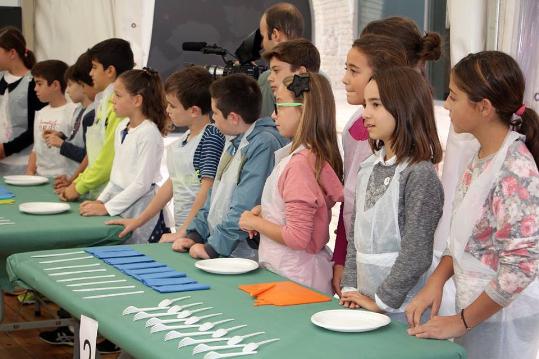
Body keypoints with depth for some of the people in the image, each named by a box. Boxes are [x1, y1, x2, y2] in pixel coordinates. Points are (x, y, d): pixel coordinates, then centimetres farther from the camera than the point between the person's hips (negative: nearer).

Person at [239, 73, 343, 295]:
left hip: (296, 278, -9)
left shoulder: (300, 162, -21)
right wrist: (265, 211, 8)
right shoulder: (320, 156, 6)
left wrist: (255, 222, -8)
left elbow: (298, 237, -23)